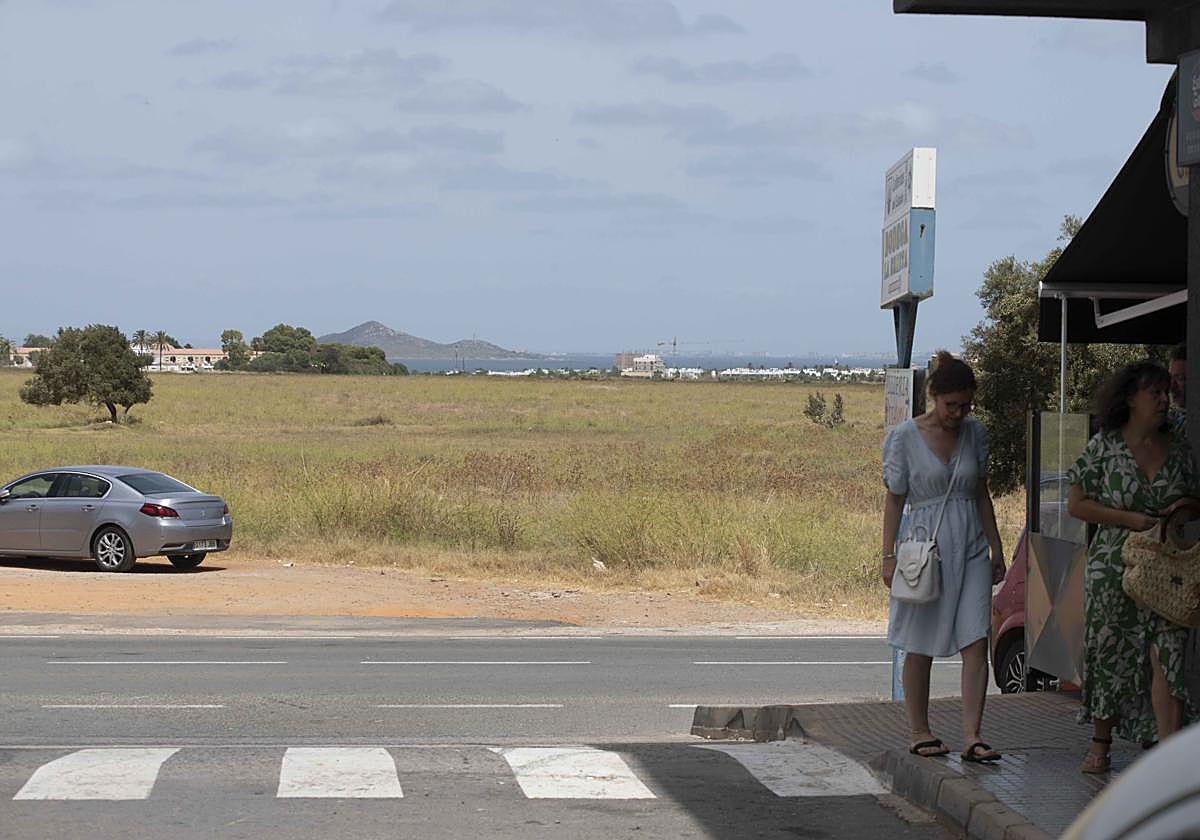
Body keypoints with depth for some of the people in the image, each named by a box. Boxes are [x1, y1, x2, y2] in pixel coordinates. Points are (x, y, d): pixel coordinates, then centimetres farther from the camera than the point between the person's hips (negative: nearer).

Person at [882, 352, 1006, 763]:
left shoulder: (975, 432, 6)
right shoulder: (904, 436, -6)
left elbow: (981, 494, 14)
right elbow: (894, 500, -3)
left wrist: (996, 548, 14)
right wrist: (888, 555, -6)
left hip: (970, 549, 4)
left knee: (976, 641, -7)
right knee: (920, 646, 5)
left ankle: (972, 736, -8)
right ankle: (919, 732, 18)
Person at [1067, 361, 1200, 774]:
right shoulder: (1104, 446, -1)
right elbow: (1076, 504, -2)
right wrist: (1129, 518, -11)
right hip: (1113, 566, -1)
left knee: (1166, 655, -11)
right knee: (1109, 657, 6)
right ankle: (1100, 745, 22)